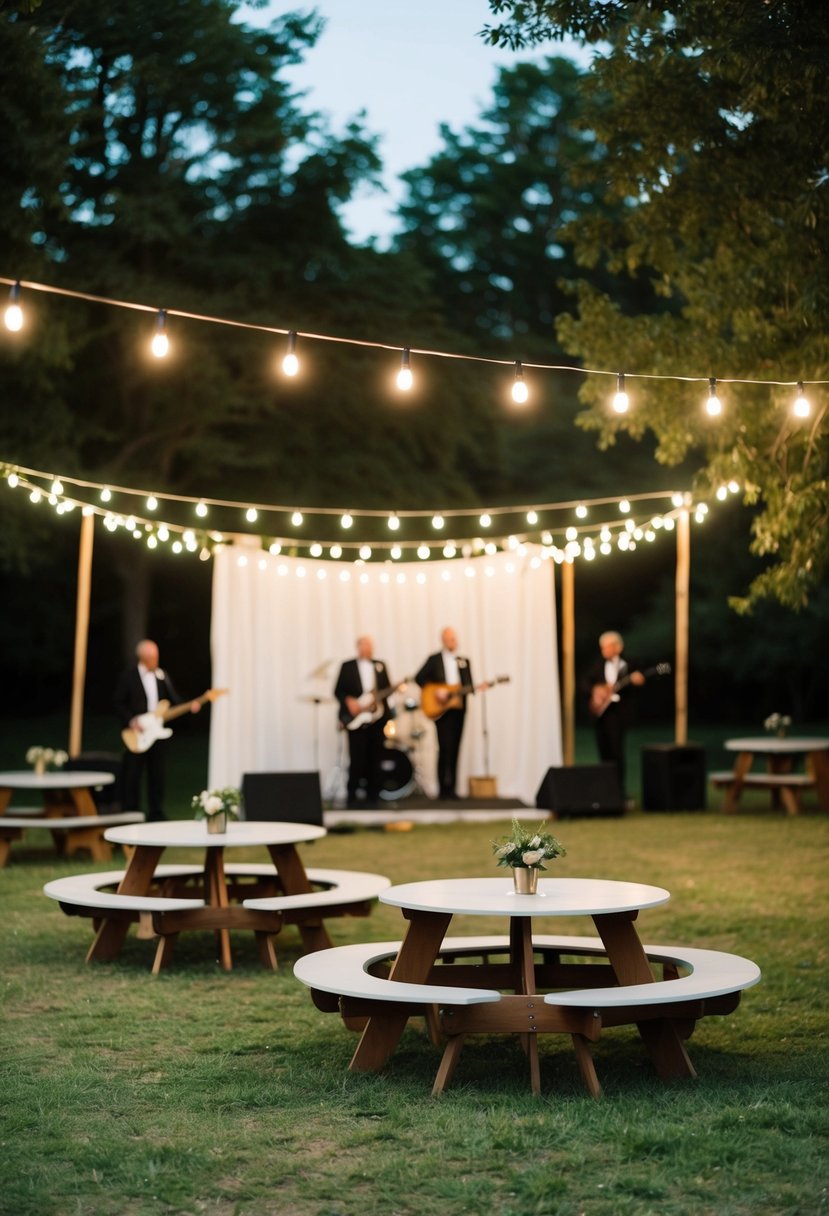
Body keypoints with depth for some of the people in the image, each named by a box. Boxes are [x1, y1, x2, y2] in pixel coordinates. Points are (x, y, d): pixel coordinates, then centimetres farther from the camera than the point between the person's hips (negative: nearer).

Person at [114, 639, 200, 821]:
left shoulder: (163, 676, 9)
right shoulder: (128, 676, -3)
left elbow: (174, 699, 8)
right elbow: (118, 703, -3)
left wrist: (190, 706, -10)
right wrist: (130, 720, -16)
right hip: (136, 733, -4)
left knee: (157, 774, 7)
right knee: (132, 774, 0)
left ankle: (156, 812, 13)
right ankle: (131, 812, 7)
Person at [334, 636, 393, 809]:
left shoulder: (380, 665, 15)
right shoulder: (347, 666, 5)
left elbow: (387, 689, 10)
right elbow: (338, 690, 1)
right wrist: (349, 702, -15)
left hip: (377, 717, 3)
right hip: (355, 718, -3)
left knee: (374, 759, 3)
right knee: (357, 759, -5)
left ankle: (372, 797, 8)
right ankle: (352, 797, 4)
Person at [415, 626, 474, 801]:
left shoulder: (464, 661, 15)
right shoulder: (434, 659, 3)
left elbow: (468, 685, 12)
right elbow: (419, 678, -3)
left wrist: (475, 688, -11)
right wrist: (435, 691, -15)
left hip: (459, 708, 4)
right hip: (441, 709, -4)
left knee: (454, 749, 5)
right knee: (445, 748, -12)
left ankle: (451, 788, 10)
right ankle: (444, 788, -9)